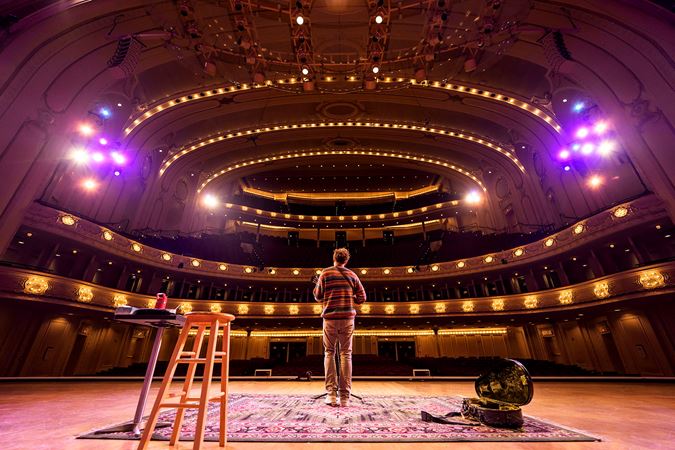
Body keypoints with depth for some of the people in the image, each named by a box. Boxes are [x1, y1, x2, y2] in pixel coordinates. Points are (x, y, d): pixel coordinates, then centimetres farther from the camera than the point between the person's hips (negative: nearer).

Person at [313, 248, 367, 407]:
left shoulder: (325, 273, 1)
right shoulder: (352, 275, 7)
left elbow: (318, 297, 5)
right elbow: (361, 298, 7)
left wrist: (316, 286, 23)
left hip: (330, 317, -1)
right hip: (347, 317, 1)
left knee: (329, 353, 9)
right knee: (346, 354, 6)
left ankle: (331, 394, 3)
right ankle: (345, 397, 6)